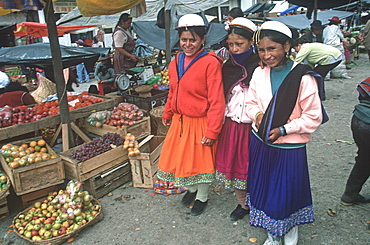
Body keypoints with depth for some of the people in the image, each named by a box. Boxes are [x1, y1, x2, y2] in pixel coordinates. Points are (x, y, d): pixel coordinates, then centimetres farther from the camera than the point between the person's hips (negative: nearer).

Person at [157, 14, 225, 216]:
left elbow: (216, 101, -19)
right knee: (179, 157, 18)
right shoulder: (176, 61, 4)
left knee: (200, 160, 10)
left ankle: (202, 197, 36)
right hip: (179, 121, 7)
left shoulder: (210, 63, -17)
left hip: (200, 123, -6)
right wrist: (168, 113, 21)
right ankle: (191, 189, 46)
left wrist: (212, 132, -19)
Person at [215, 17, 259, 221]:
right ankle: (242, 204, 35)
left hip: (254, 126, -5)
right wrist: (223, 120, 13)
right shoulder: (227, 67, 5)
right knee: (234, 164, 14)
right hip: (232, 126, 5)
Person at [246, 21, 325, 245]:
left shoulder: (303, 77, -17)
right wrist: (257, 114, -11)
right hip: (260, 142, 5)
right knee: (264, 189, 17)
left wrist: (283, 129, -18)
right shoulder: (259, 73, -3)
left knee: (288, 192, 10)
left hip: (290, 146, -4)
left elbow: (313, 117, -12)